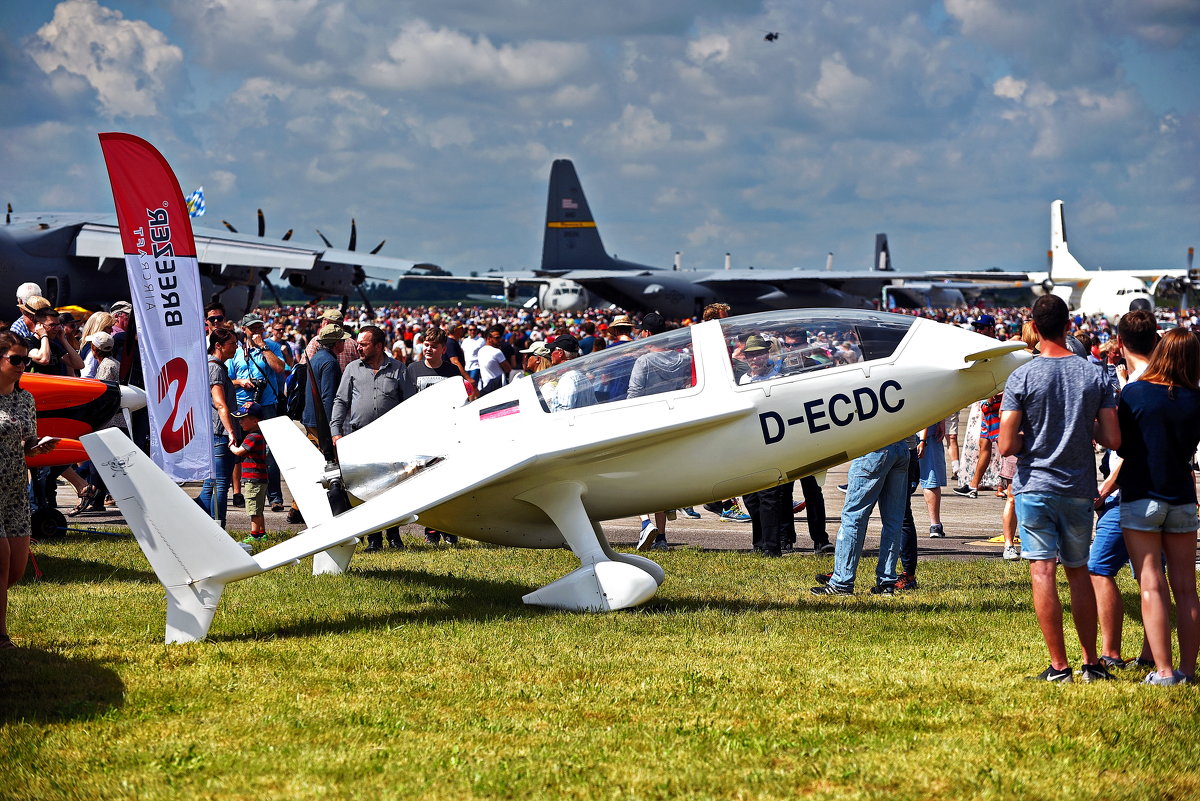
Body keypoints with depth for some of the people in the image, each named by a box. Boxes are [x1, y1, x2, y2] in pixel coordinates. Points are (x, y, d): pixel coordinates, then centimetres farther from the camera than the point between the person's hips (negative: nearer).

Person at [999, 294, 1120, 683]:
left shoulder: (1022, 377, -9)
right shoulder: (1094, 375, -1)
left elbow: (1006, 446, -12)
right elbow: (1112, 439, -4)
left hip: (1035, 487, -3)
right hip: (1080, 489, 3)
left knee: (1043, 571, -2)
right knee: (1079, 572, 15)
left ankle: (1059, 666, -4)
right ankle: (1092, 662, 18)